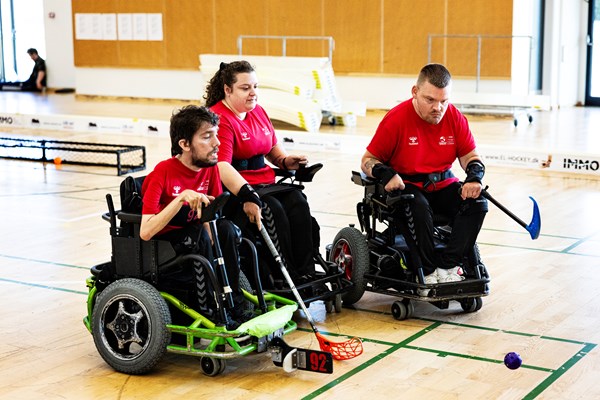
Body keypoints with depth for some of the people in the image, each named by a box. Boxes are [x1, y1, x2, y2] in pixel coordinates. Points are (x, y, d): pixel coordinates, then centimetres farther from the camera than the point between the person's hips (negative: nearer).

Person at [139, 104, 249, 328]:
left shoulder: (210, 168, -4)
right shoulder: (163, 173, -22)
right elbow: (145, 232, -32)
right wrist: (181, 198, -39)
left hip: (189, 237, 6)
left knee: (227, 230, -20)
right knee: (199, 233, -31)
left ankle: (234, 307, -15)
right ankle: (210, 310, -22)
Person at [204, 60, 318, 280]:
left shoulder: (258, 111, 16)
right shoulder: (219, 118, -11)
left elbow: (272, 146, 32)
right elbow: (221, 165, -25)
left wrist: (285, 160, 9)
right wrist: (247, 195, -37)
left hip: (264, 185, 7)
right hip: (234, 191, -7)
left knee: (297, 201, -20)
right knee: (272, 209, -31)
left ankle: (305, 273, -24)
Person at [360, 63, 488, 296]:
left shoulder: (455, 119, -2)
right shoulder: (396, 119, -12)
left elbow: (470, 156, 8)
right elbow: (368, 160, -6)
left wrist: (475, 175, -15)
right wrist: (385, 173, -28)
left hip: (442, 185, 5)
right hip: (406, 186, -4)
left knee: (477, 203, -21)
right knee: (419, 208, -37)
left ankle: (447, 267, -24)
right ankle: (429, 271, -21)